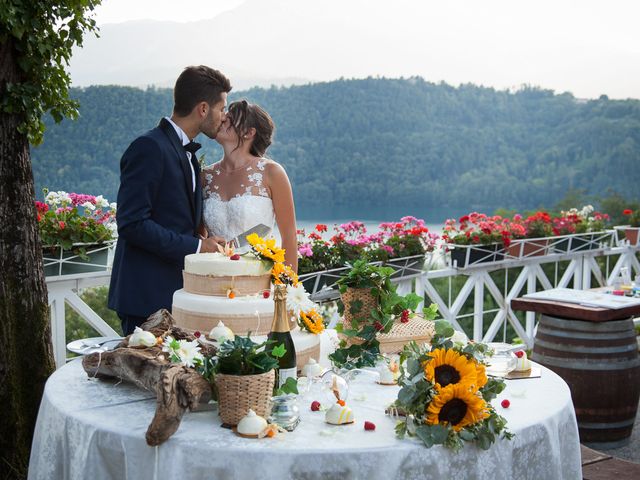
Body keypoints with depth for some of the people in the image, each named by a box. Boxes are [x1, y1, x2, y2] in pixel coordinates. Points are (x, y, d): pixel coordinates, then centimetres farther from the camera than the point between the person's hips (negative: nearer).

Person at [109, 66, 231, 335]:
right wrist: (195, 247, -16)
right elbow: (131, 223, -19)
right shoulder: (149, 148, -12)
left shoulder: (187, 153, 18)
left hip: (177, 292, 9)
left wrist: (208, 246, 6)